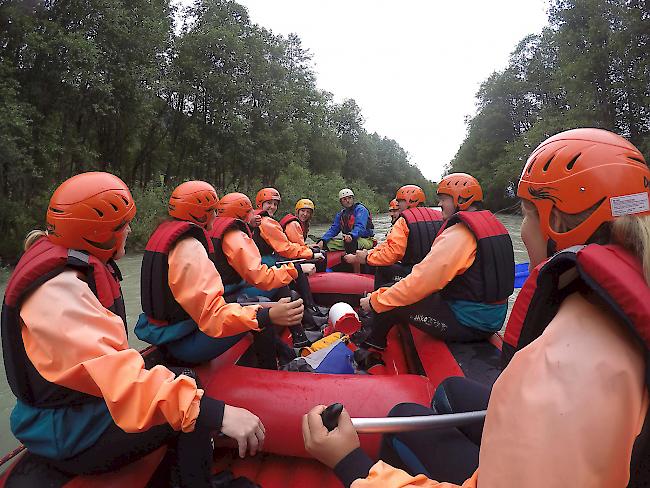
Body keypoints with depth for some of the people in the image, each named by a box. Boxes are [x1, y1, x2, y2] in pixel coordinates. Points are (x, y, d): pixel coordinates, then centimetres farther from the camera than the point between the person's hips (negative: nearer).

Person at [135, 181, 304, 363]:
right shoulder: (190, 248, -24)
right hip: (183, 343, -10)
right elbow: (212, 315, -33)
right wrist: (267, 316, -41)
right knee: (262, 312, -11)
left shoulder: (163, 232, 9)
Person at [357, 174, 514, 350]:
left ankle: (370, 347, 19)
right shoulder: (494, 224, 10)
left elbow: (421, 281, -26)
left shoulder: (459, 233, -21)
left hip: (466, 323, -10)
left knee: (390, 304, -5)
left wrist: (375, 301, -16)